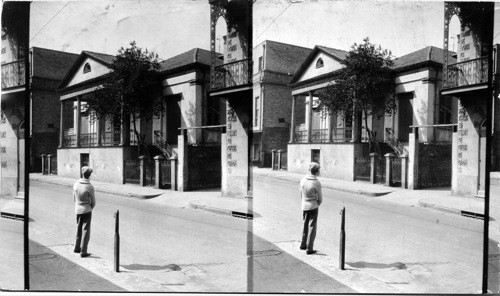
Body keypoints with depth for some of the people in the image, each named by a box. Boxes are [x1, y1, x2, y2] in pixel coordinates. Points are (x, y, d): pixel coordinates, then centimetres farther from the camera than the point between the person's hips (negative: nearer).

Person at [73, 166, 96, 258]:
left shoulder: (76, 184, -4)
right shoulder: (90, 187, -18)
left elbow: (74, 198, 6)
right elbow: (93, 202, -9)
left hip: (77, 210, 5)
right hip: (86, 210, -5)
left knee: (79, 229, 21)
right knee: (85, 231, 3)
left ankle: (77, 247, 33)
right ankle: (83, 252, 5)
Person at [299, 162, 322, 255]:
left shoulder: (303, 180, -4)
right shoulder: (317, 183, -18)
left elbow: (301, 194, 6)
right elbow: (320, 199, -7)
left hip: (304, 206, 5)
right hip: (313, 207, -5)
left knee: (305, 225, 21)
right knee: (312, 227, 5)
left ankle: (303, 244, 32)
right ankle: (309, 249, 8)